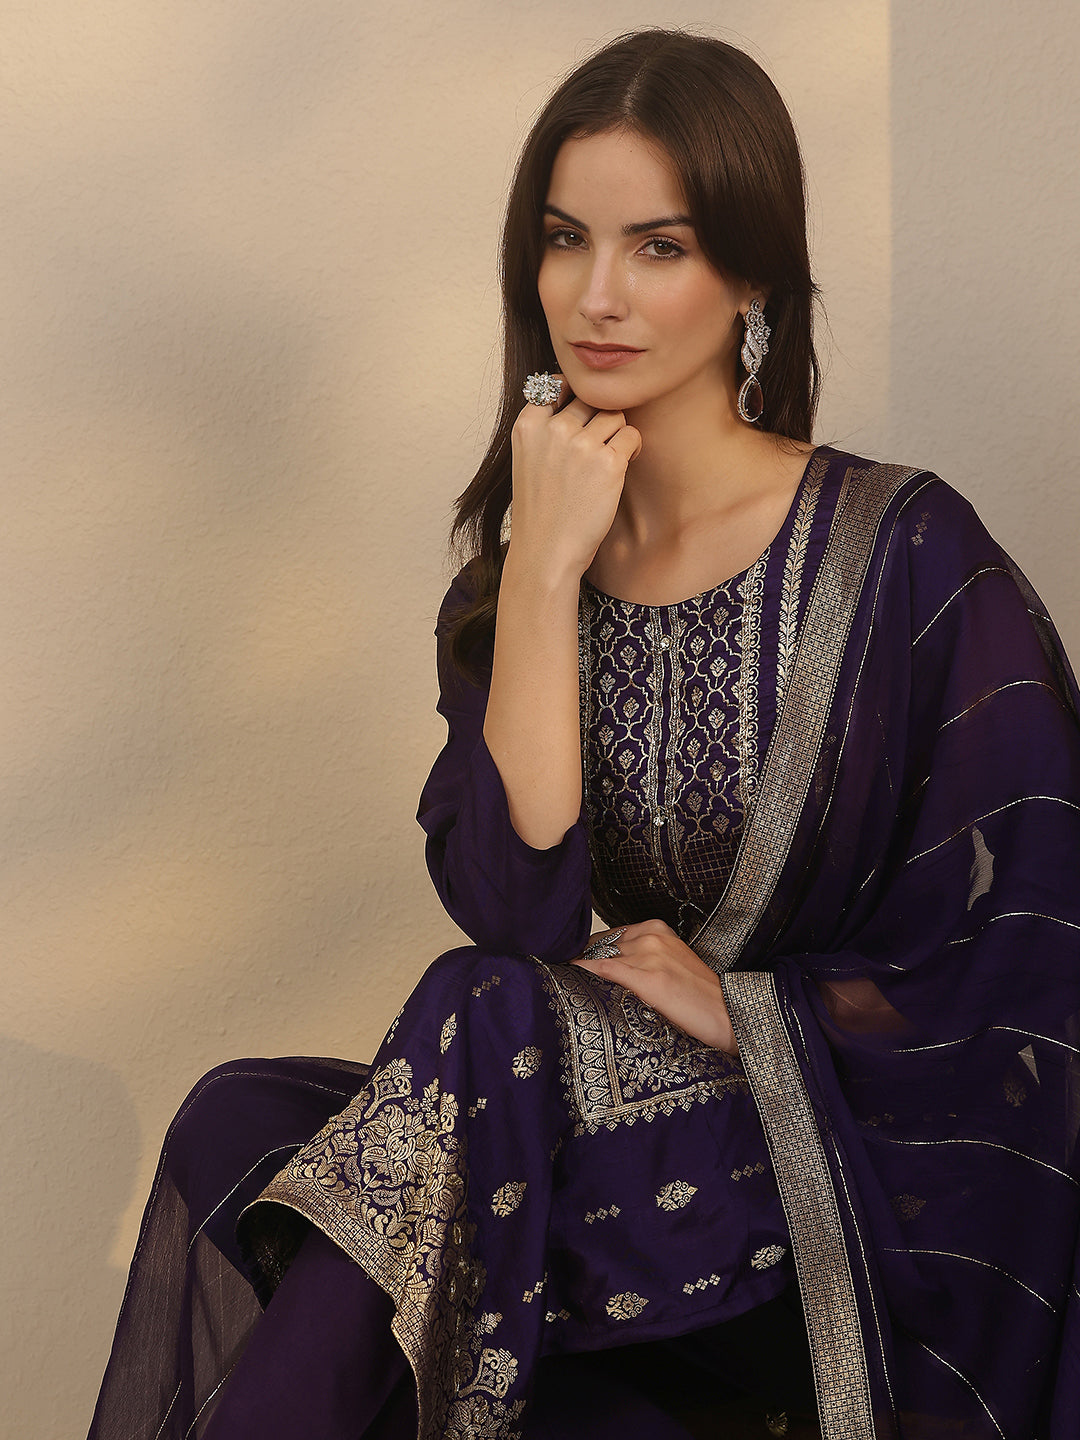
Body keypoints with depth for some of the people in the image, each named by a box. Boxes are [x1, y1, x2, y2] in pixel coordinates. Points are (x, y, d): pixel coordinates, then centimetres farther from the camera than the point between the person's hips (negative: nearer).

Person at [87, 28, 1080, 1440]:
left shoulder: (908, 556, -8)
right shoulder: (515, 571, 5)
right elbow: (515, 909, -10)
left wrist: (744, 1007, -14)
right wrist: (545, 568, -14)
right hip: (646, 1125, 4)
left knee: (490, 1023, -28)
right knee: (243, 1119, -21)